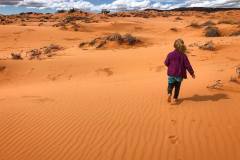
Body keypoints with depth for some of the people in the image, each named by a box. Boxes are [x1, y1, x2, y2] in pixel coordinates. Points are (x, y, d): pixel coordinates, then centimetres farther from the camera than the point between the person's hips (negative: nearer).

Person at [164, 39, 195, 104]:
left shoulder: (170, 54, -9)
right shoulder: (183, 55, -12)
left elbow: (166, 63, 0)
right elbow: (187, 65, -10)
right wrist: (192, 73, 1)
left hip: (171, 74, 0)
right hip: (180, 74, 0)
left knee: (170, 85, 15)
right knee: (177, 87, 16)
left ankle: (169, 93, -12)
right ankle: (175, 98, 18)